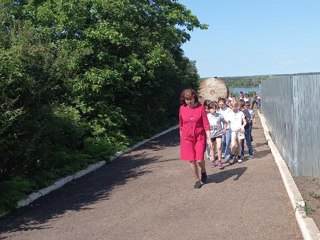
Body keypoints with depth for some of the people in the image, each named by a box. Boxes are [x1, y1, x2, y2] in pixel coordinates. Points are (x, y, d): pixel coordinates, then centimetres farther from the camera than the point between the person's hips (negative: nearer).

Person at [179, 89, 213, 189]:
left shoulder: (200, 107, -9)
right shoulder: (182, 108, -2)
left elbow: (206, 124, -8)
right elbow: (181, 124, 8)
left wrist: (209, 138, -12)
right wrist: (181, 138, 12)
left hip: (199, 137, -2)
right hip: (187, 138, 2)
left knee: (199, 159, -8)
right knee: (191, 160, 3)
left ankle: (203, 172, 26)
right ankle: (198, 180, 22)